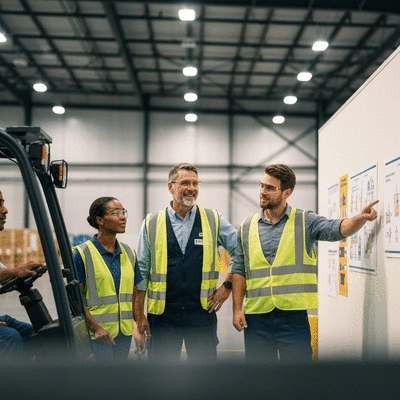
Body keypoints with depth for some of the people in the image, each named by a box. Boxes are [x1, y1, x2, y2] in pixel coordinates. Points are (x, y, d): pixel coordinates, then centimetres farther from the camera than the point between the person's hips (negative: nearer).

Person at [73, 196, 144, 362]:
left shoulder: (128, 252, 9)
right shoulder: (82, 253, -7)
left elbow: (133, 294, 12)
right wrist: (95, 327, -16)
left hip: (124, 330, 5)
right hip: (97, 332, -5)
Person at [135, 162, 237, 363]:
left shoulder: (214, 220, 3)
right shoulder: (151, 224, 3)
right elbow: (141, 273, 4)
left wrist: (227, 286, 1)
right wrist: (139, 315, 2)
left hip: (202, 312, 0)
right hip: (162, 314, 0)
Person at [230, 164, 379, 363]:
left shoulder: (305, 221, 2)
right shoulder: (247, 227, 7)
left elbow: (337, 229, -14)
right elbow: (238, 270, 8)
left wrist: (360, 219, -34)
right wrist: (237, 308, 1)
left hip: (293, 315, -2)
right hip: (256, 316, 2)